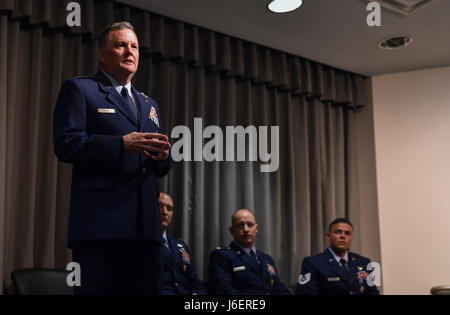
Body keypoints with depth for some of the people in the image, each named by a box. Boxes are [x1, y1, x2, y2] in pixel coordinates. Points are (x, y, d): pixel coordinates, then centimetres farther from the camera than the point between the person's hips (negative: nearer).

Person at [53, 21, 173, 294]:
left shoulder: (149, 104, 25)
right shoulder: (79, 89, 7)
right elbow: (65, 143, -7)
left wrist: (163, 156, -2)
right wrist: (122, 143, -17)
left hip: (145, 224, 6)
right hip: (99, 221, -5)